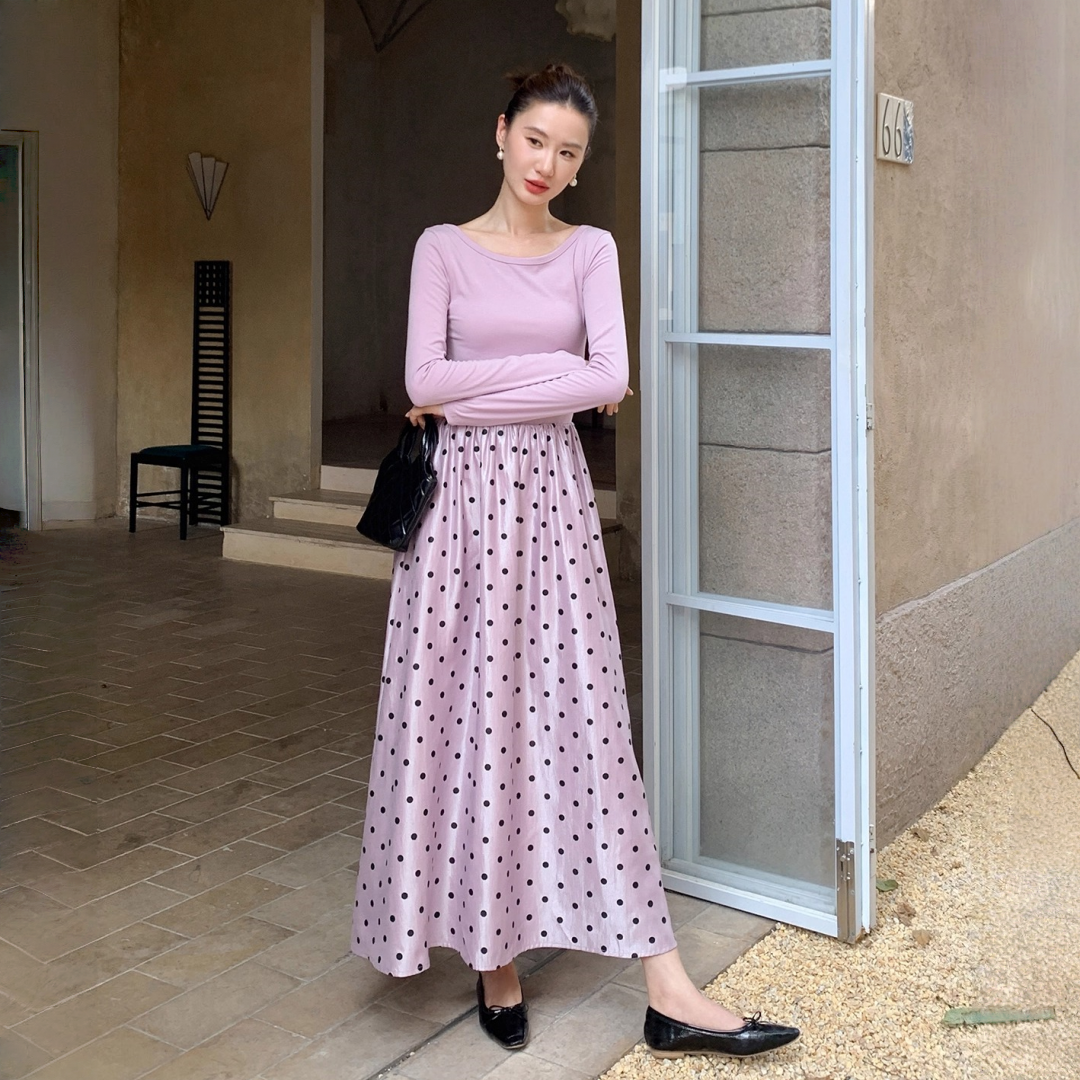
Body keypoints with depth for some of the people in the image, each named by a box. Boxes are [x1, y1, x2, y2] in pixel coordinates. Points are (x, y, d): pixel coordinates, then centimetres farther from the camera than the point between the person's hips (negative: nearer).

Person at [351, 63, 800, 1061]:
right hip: (464, 494, 0)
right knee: (470, 719, 1)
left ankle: (667, 990, 0)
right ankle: (491, 952, 15)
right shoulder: (443, 248, 6)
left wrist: (472, 393, -8)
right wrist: (558, 370, -7)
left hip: (552, 493, 1)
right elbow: (424, 381, -6)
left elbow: (610, 380, -7)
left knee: (583, 715, -1)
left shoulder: (591, 251, 8)